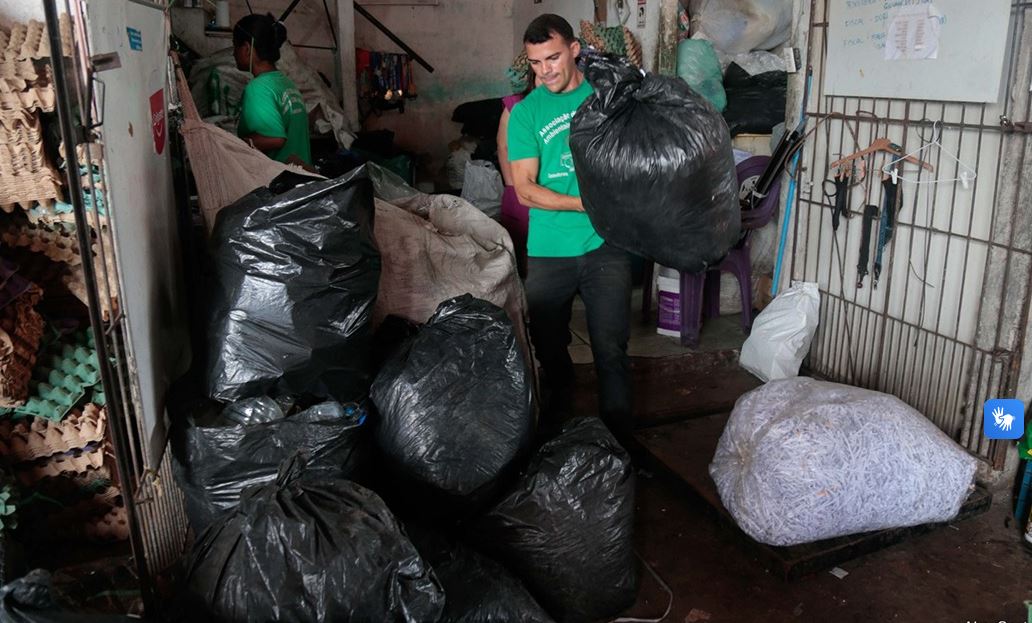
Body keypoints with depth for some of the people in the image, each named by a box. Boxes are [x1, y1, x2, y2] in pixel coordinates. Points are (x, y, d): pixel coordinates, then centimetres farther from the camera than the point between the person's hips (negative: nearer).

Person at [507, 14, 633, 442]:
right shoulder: (525, 113, 3)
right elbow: (525, 190, -5)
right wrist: (587, 202, -16)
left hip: (604, 246, -1)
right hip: (548, 252, 1)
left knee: (611, 351, -1)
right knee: (549, 347, 13)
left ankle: (618, 439, 14)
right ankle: (558, 410, 36)